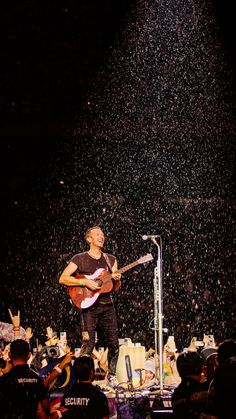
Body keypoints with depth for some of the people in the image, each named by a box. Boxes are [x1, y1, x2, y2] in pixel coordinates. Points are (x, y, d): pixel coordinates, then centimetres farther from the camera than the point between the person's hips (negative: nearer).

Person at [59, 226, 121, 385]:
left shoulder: (111, 259, 15)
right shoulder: (80, 259, 2)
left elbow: (115, 288, 15)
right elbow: (63, 278, -8)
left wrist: (117, 280, -8)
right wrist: (85, 282, -16)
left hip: (107, 305, 4)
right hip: (89, 305, -4)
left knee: (113, 342, 3)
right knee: (89, 343, -12)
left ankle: (111, 375, 17)